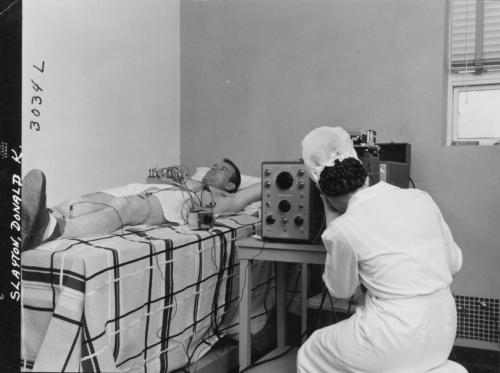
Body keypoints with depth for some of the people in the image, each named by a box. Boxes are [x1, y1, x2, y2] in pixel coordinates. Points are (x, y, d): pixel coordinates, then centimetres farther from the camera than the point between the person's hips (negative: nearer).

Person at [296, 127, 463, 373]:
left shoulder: (342, 230, -16)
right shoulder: (420, 198, -2)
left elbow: (341, 291, 3)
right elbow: (454, 263, 10)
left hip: (396, 344, -6)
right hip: (444, 334, 6)